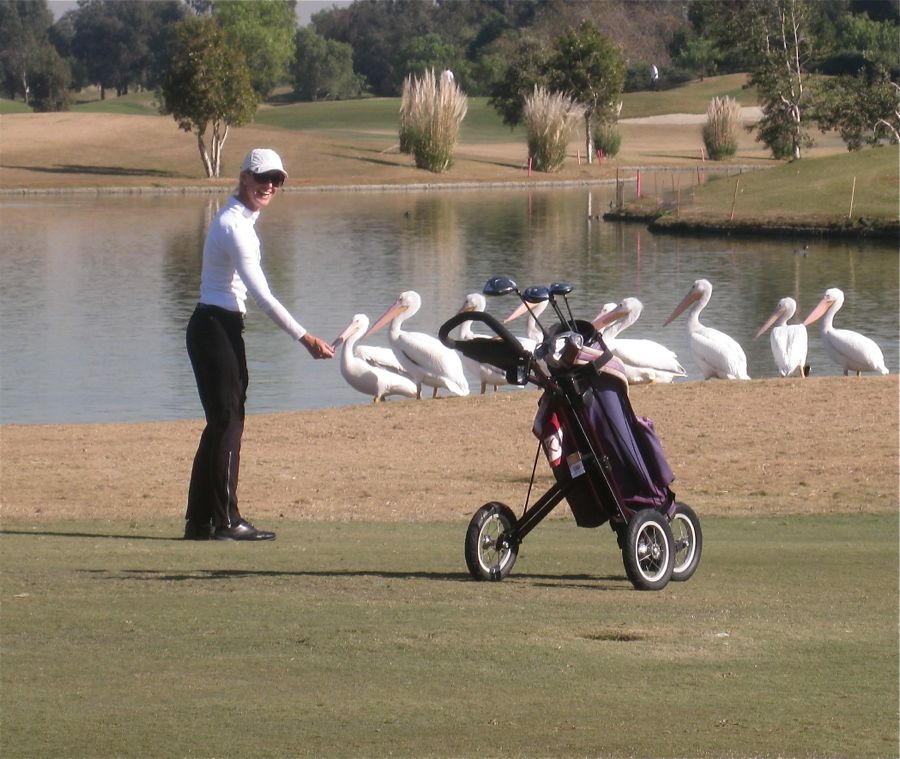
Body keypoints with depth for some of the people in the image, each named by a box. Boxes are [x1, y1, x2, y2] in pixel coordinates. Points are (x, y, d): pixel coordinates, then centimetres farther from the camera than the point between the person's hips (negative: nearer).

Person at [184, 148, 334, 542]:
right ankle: (225, 520, -6)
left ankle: (200, 520, 14)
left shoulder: (241, 219, 14)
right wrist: (304, 337, -24)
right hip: (215, 328, -10)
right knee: (227, 421, -8)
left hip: (221, 327, 10)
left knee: (224, 421, 11)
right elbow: (262, 294, -23)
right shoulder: (234, 225, -18)